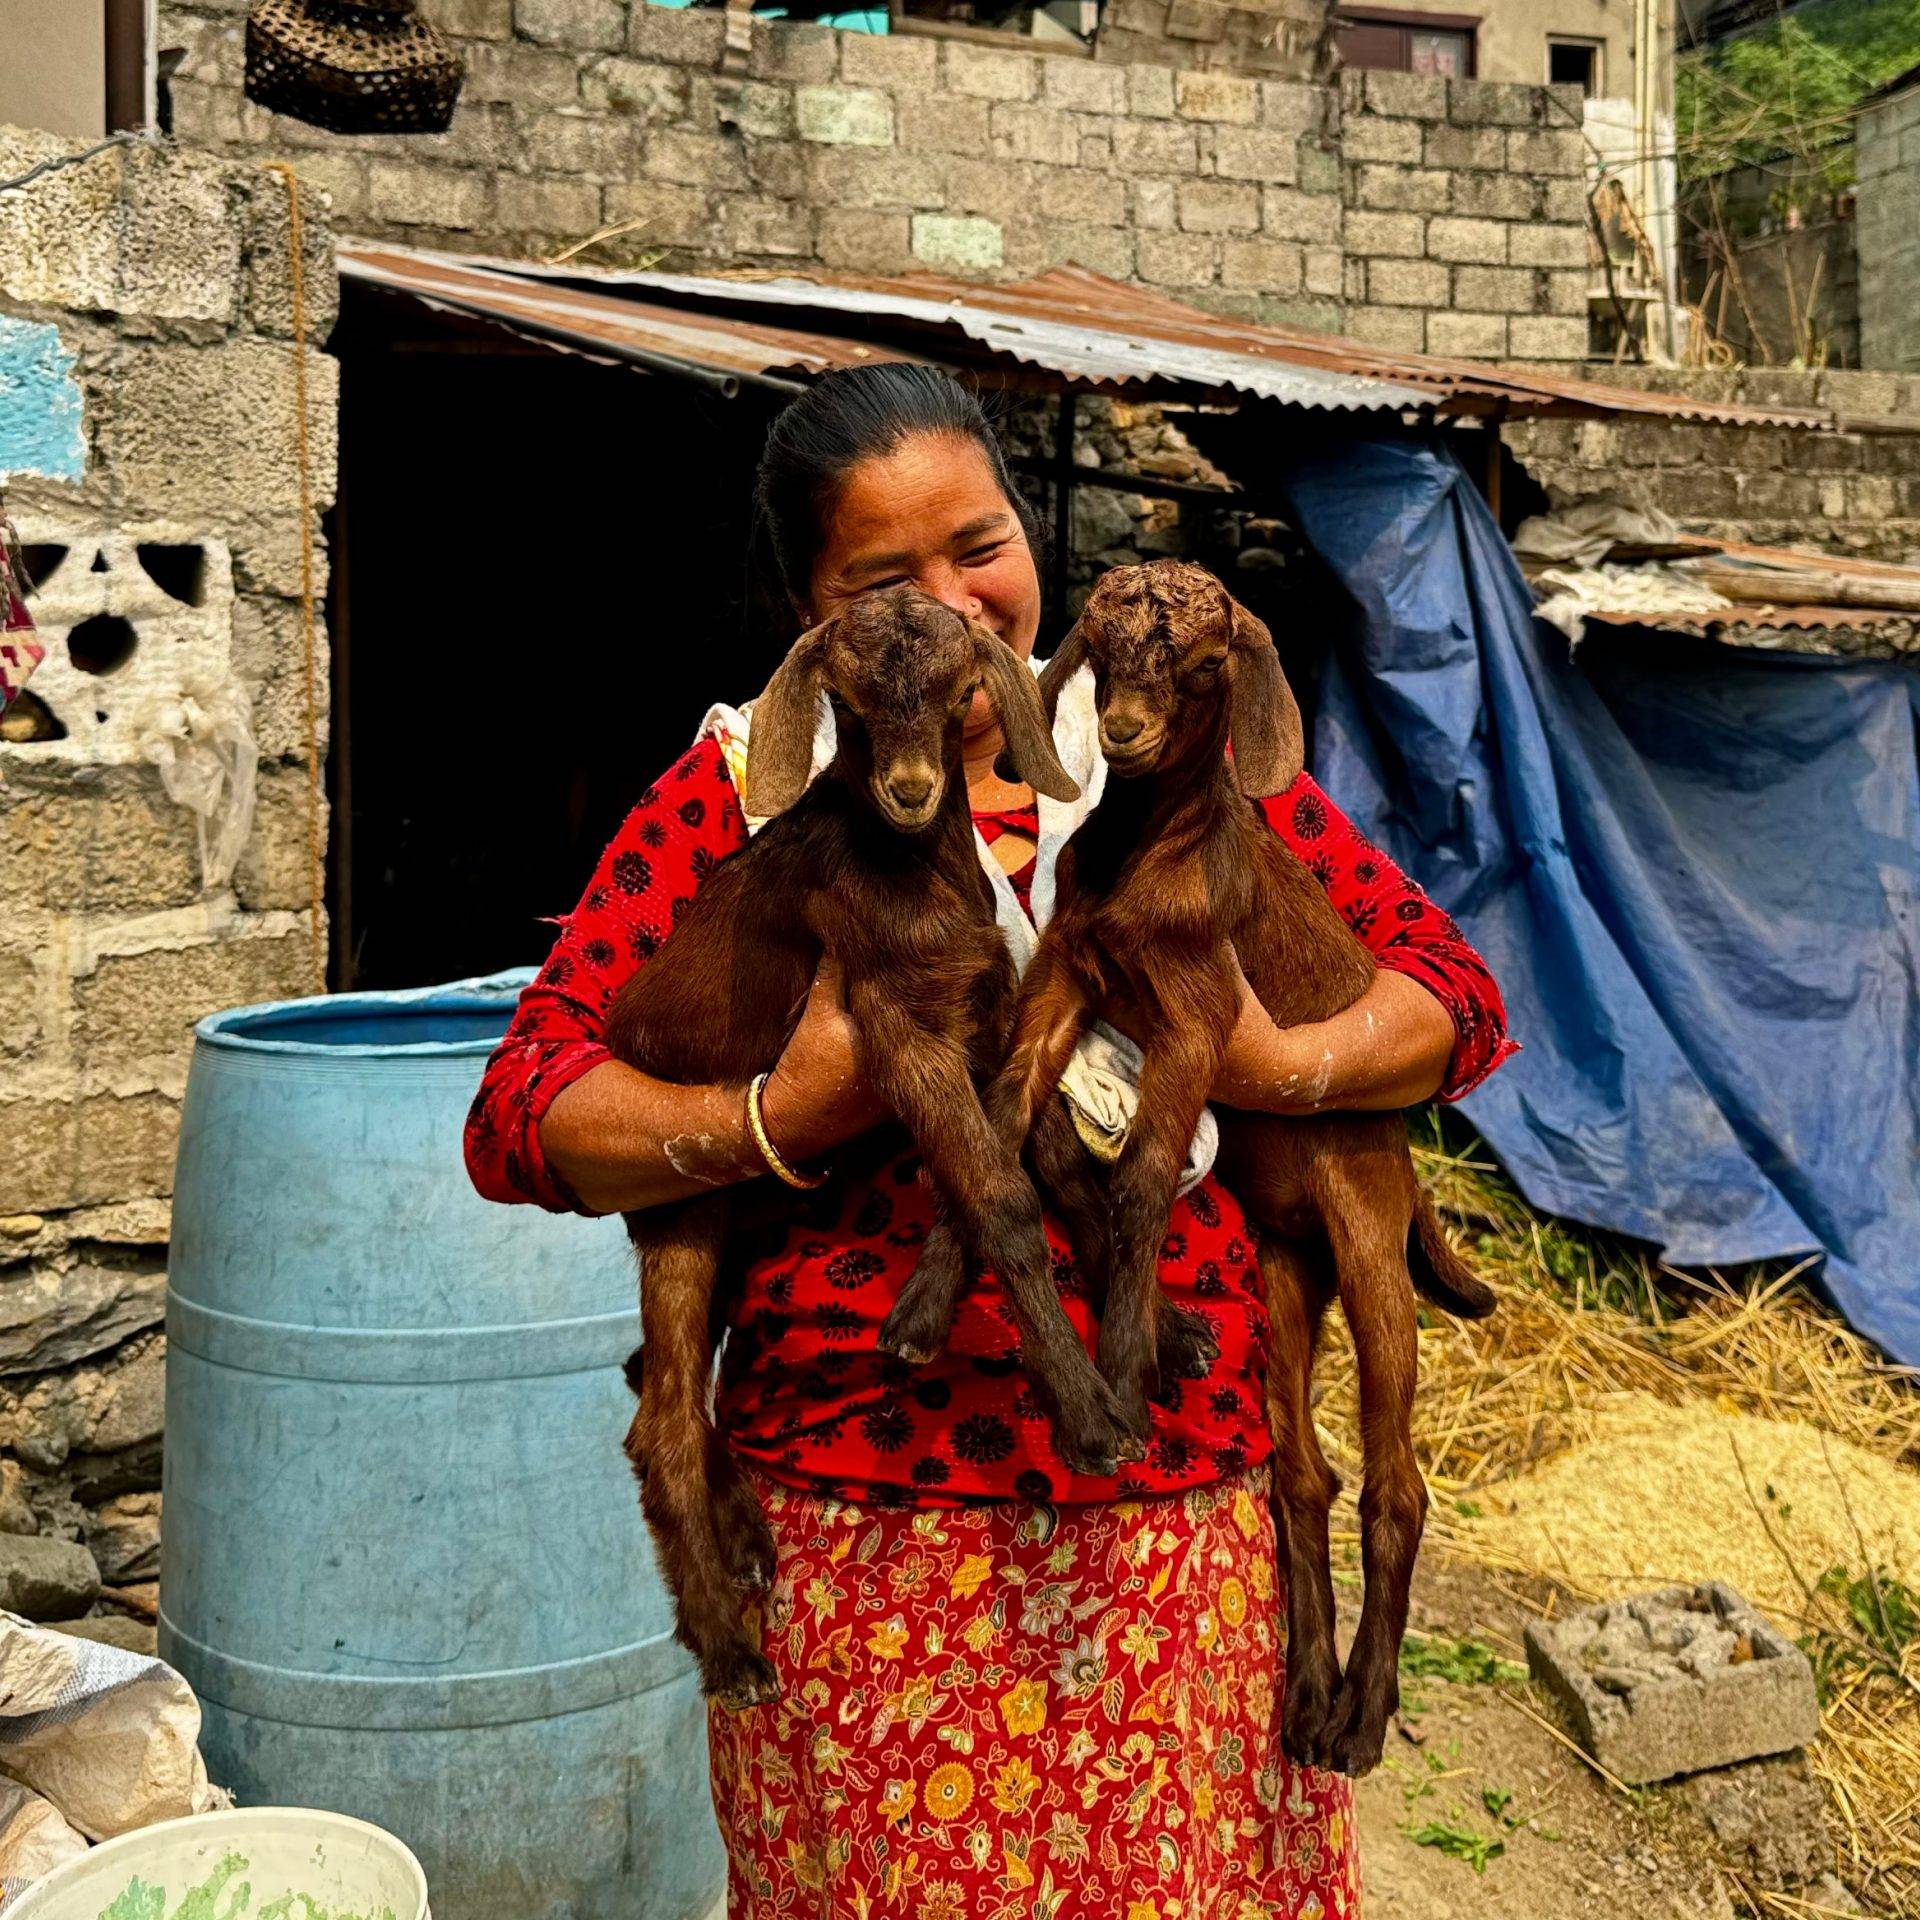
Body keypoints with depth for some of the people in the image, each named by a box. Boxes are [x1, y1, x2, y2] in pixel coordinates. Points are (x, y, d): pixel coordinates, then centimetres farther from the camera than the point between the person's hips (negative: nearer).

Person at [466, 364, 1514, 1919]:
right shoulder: (741, 798, 1)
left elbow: (1456, 991, 7)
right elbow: (518, 1113, -4)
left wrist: (1287, 1065, -14)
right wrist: (775, 1122, -20)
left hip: (1189, 1518, 2)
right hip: (866, 1540, -1)